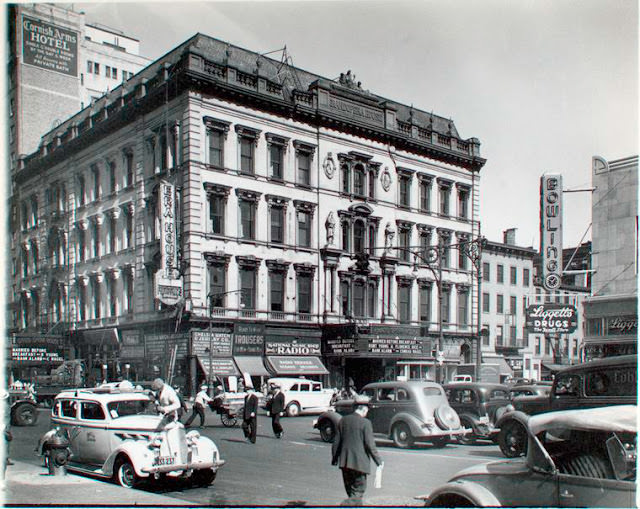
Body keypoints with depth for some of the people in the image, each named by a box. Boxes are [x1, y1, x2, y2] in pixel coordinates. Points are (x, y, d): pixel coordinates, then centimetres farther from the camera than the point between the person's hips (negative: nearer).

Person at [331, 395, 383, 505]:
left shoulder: (343, 420, 6)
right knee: (358, 492, 2)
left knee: (351, 492, 17)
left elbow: (336, 442, 9)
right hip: (359, 463, -6)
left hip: (345, 462, 6)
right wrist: (379, 461, -3)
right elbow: (370, 445, -12)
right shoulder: (365, 423, -11)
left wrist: (334, 458, 19)